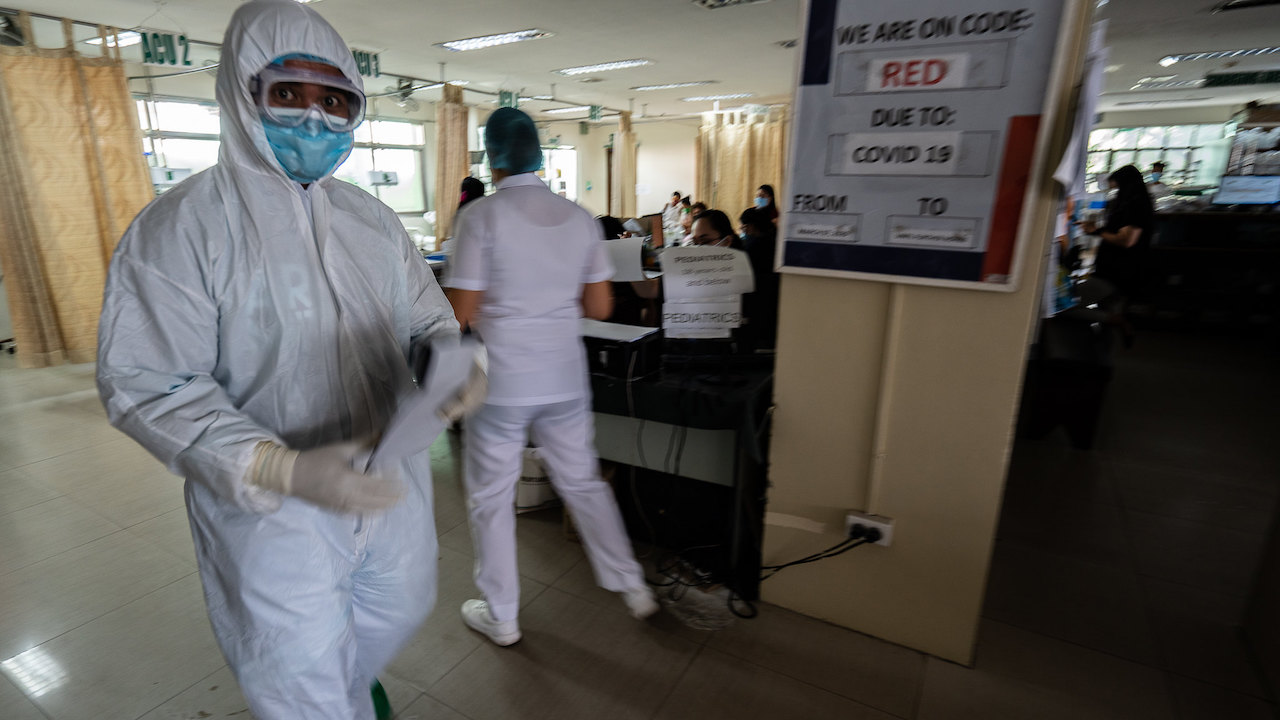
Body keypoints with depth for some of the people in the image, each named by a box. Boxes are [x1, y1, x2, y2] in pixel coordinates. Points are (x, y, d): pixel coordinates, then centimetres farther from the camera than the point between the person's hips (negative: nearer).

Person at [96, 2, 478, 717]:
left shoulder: (374, 220, 3)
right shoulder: (180, 227, -12)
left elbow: (428, 319, 7)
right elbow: (149, 386, -16)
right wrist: (283, 469, -30)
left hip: (392, 486, 6)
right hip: (272, 510, -5)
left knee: (400, 610, 28)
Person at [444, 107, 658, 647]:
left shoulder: (482, 216, -11)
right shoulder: (579, 217, 2)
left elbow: (462, 314, -12)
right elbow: (600, 307, 4)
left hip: (500, 381, -4)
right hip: (564, 379, 4)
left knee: (491, 497, 13)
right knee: (584, 482, 19)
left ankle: (500, 616, 28)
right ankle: (633, 587, 31)